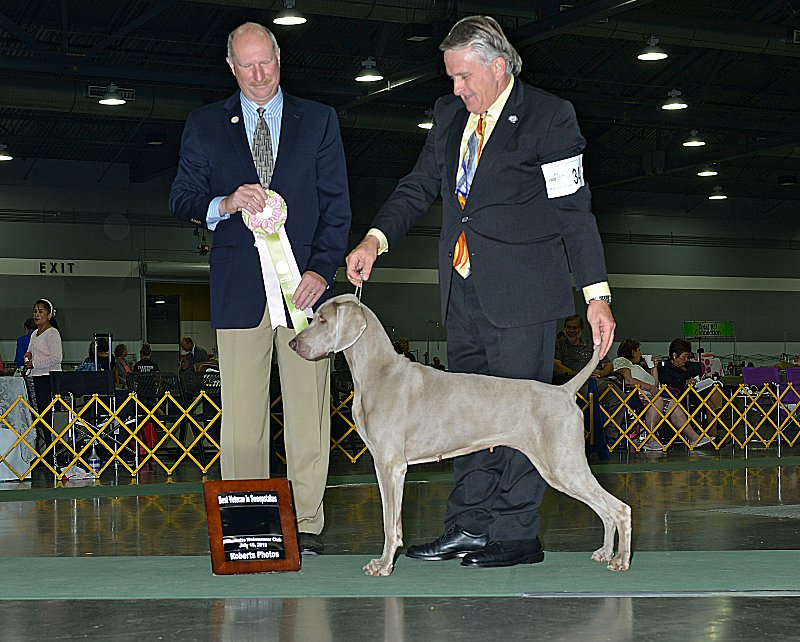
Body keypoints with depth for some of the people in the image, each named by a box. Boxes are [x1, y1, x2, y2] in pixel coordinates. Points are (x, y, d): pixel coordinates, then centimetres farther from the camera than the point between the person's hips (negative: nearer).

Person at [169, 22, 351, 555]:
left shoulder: (319, 121, 13)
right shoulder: (205, 125, 14)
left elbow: (336, 205, 7)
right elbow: (182, 198, 10)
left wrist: (321, 269, -6)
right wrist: (223, 205, -12)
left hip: (304, 283, 0)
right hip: (239, 287, 0)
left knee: (309, 407, -3)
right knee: (242, 412, -2)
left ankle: (306, 525, 3)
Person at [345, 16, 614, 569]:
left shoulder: (549, 117, -5)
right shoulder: (450, 115, 13)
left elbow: (575, 210, -7)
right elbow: (421, 186, 16)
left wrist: (597, 294, -11)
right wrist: (376, 238, -1)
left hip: (521, 292, -7)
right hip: (464, 294, 7)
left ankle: (518, 534, 2)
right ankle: (470, 527, 16)